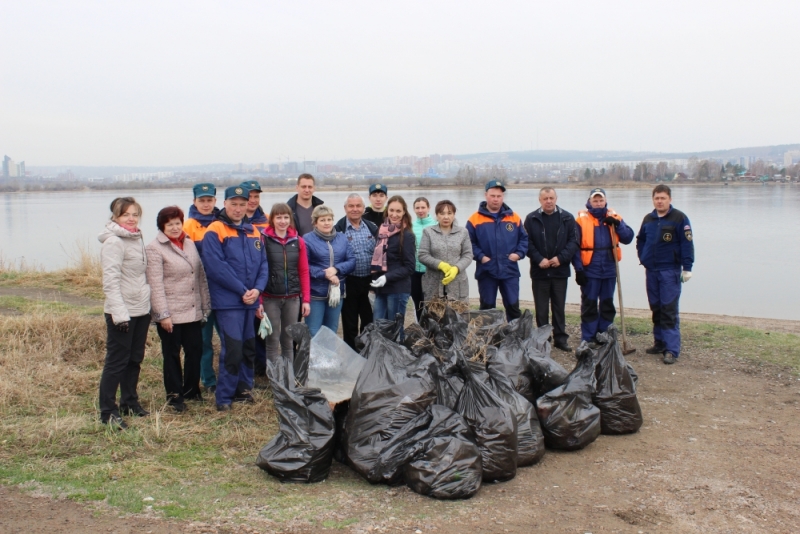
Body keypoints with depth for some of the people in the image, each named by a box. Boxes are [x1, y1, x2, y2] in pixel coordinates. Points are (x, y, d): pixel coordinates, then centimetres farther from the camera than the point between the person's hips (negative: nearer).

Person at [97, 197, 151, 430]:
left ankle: (129, 402, 28)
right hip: (122, 312, -8)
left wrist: (150, 303, 14)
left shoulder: (137, 238, 12)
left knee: (135, 359, 15)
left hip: (141, 310, 8)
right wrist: (119, 313, -24)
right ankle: (108, 412, 5)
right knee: (116, 361, -2)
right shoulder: (113, 242, -14)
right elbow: (110, 281, -19)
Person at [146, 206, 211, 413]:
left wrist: (205, 305, 9)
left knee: (195, 351, 11)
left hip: (193, 312, 6)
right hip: (170, 314, -5)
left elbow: (201, 276, 12)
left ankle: (191, 389, 29)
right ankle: (174, 395, 19)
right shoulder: (154, 249, -8)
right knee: (172, 355, 7)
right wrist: (163, 314, -17)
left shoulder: (190, 244, 9)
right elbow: (155, 285, -14)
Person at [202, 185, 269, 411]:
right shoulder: (215, 231, -7)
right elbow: (216, 266, -17)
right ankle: (224, 398, 4)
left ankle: (243, 389, 28)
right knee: (232, 350, -8)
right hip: (228, 301, -6)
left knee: (249, 348, 13)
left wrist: (257, 289, -8)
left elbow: (263, 264, 9)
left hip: (250, 301, 6)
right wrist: (242, 290, -16)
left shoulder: (253, 232, 13)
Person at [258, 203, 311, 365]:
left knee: (289, 341, 13)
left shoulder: (298, 241, 6)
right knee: (272, 341, 4)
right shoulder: (263, 240, -4)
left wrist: (306, 299, 4)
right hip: (270, 298, -3)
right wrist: (258, 301, -10)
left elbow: (304, 272, 8)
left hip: (293, 298, 3)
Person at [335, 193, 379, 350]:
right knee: (350, 324, 7)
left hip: (369, 281, 4)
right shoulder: (339, 229, -7)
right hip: (350, 282, -4)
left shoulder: (372, 228, 8)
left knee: (369, 322, 12)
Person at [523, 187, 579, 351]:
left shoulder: (567, 218, 3)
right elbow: (527, 243, -4)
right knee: (541, 308, 6)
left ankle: (561, 338, 18)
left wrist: (561, 258, -13)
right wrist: (539, 259, -16)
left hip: (560, 270, 1)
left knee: (559, 307, 9)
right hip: (539, 271, -1)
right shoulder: (531, 219, 1)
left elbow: (573, 241, 0)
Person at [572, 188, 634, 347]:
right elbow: (575, 246, -6)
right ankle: (588, 338, 10)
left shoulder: (614, 217, 7)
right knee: (589, 305, 3)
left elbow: (628, 238, 1)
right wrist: (578, 269, -11)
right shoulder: (581, 219, -4)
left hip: (609, 270, 4)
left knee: (607, 304, 12)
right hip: (589, 270, -4)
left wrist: (617, 224, -15)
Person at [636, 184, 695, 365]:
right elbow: (640, 240, 24)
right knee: (656, 308, 11)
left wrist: (687, 267, -13)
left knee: (669, 309, -8)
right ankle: (660, 343, 22)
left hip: (670, 270, -6)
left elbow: (687, 243, -10)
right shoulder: (648, 219, 10)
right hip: (651, 270, 6)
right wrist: (643, 258, 12)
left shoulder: (679, 218, -7)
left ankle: (672, 349, -7)